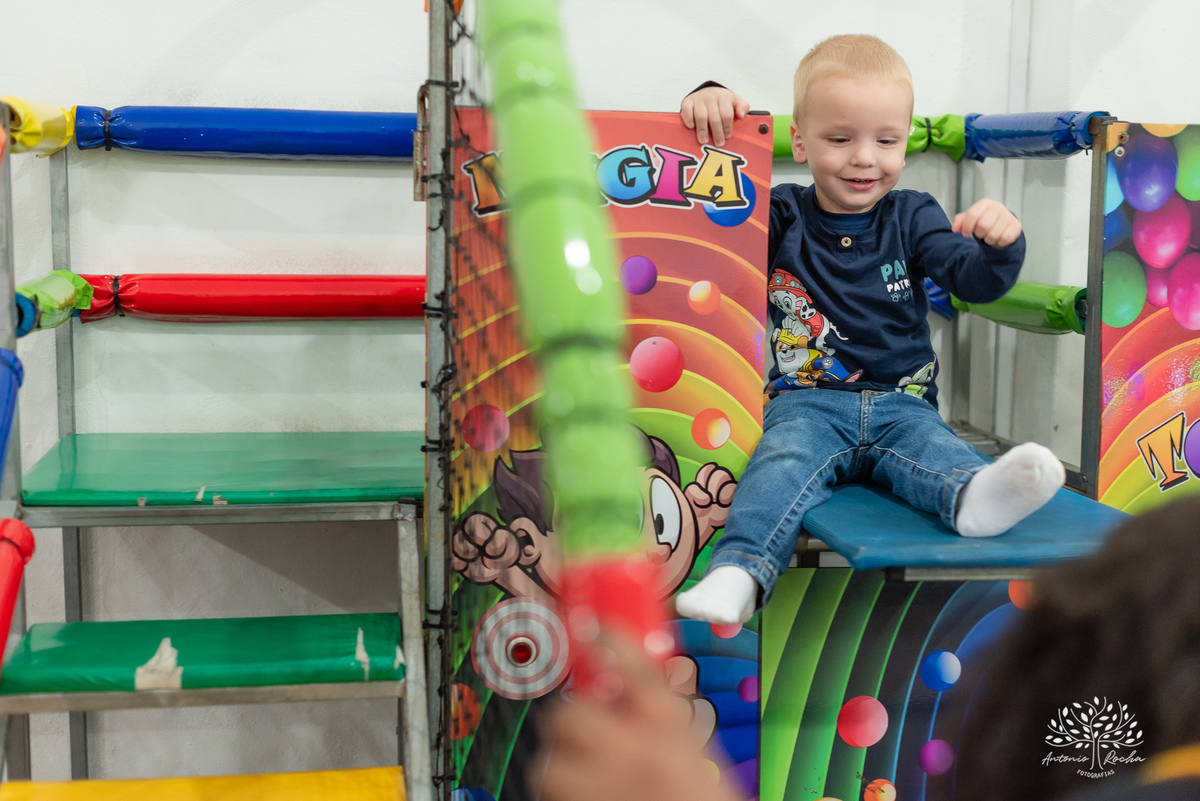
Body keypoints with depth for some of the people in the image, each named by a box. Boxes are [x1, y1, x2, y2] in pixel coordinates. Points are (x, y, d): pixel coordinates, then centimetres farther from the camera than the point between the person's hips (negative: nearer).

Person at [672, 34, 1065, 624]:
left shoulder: (913, 217, 11)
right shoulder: (781, 216, 9)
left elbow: (976, 282, 0)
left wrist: (1001, 245, -25)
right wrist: (707, 107, -8)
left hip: (901, 404, 1)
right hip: (807, 402, -1)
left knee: (933, 448, -32)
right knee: (784, 462, -32)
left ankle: (975, 495, -63)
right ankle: (738, 573, -53)